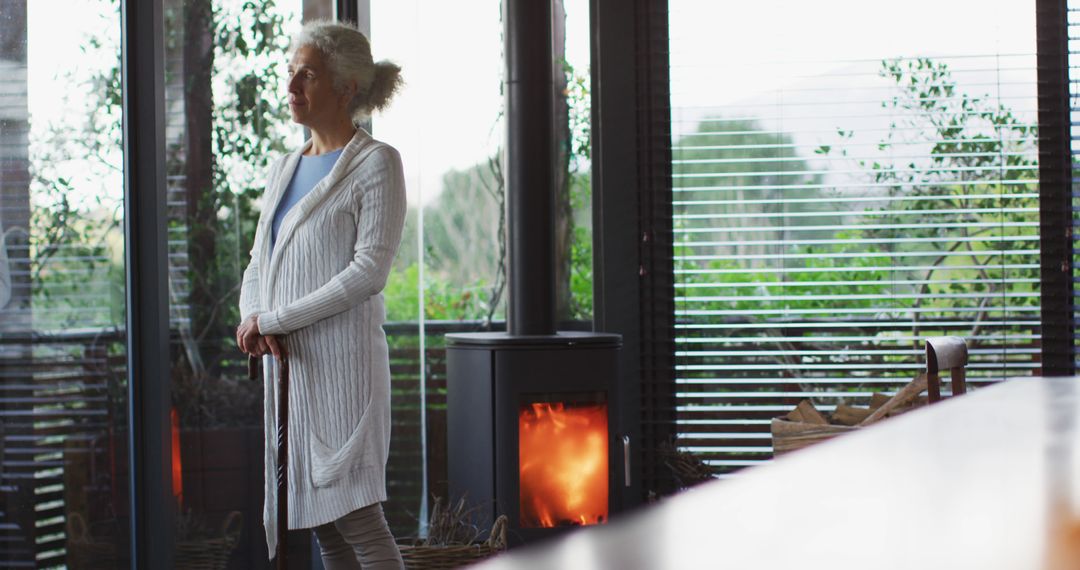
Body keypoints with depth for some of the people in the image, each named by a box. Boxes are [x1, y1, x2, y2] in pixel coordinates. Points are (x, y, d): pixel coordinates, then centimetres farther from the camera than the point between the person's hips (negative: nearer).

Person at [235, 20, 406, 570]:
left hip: (340, 360, -7)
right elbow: (257, 269, 17)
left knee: (355, 515, -11)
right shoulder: (284, 169, 18)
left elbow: (370, 269, -13)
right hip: (285, 363, 7)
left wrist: (273, 319, -14)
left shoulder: (376, 162, -4)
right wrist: (252, 320, -6)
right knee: (322, 524, 7)